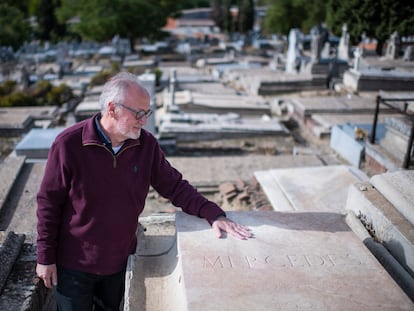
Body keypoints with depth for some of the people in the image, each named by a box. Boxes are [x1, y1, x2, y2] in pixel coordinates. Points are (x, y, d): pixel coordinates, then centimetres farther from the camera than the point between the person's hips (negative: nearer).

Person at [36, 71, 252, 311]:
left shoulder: (147, 145, -10)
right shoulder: (69, 144, -21)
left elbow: (175, 186, -4)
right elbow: (49, 203, -13)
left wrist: (214, 215, -17)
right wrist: (45, 257, -8)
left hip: (120, 262, 4)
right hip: (73, 264, -3)